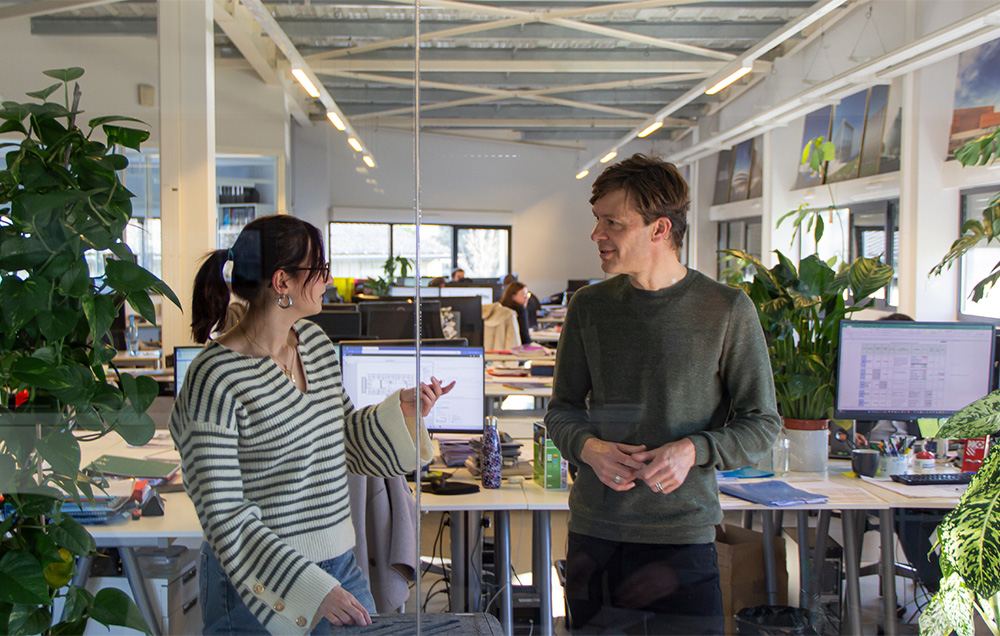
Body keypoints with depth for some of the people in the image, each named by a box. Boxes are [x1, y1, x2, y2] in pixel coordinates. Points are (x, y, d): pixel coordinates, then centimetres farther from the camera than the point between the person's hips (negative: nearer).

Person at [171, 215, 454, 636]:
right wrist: (312, 591, -24)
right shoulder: (216, 378, -19)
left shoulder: (315, 341, 4)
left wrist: (402, 410, -3)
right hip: (260, 584, -7)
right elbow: (223, 515, -20)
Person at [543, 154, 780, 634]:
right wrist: (588, 447, -9)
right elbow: (561, 410, 13)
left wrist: (694, 450, -16)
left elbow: (762, 424, 0)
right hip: (594, 531, 3)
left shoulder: (727, 310, -4)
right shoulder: (588, 307, 5)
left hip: (683, 534, -2)